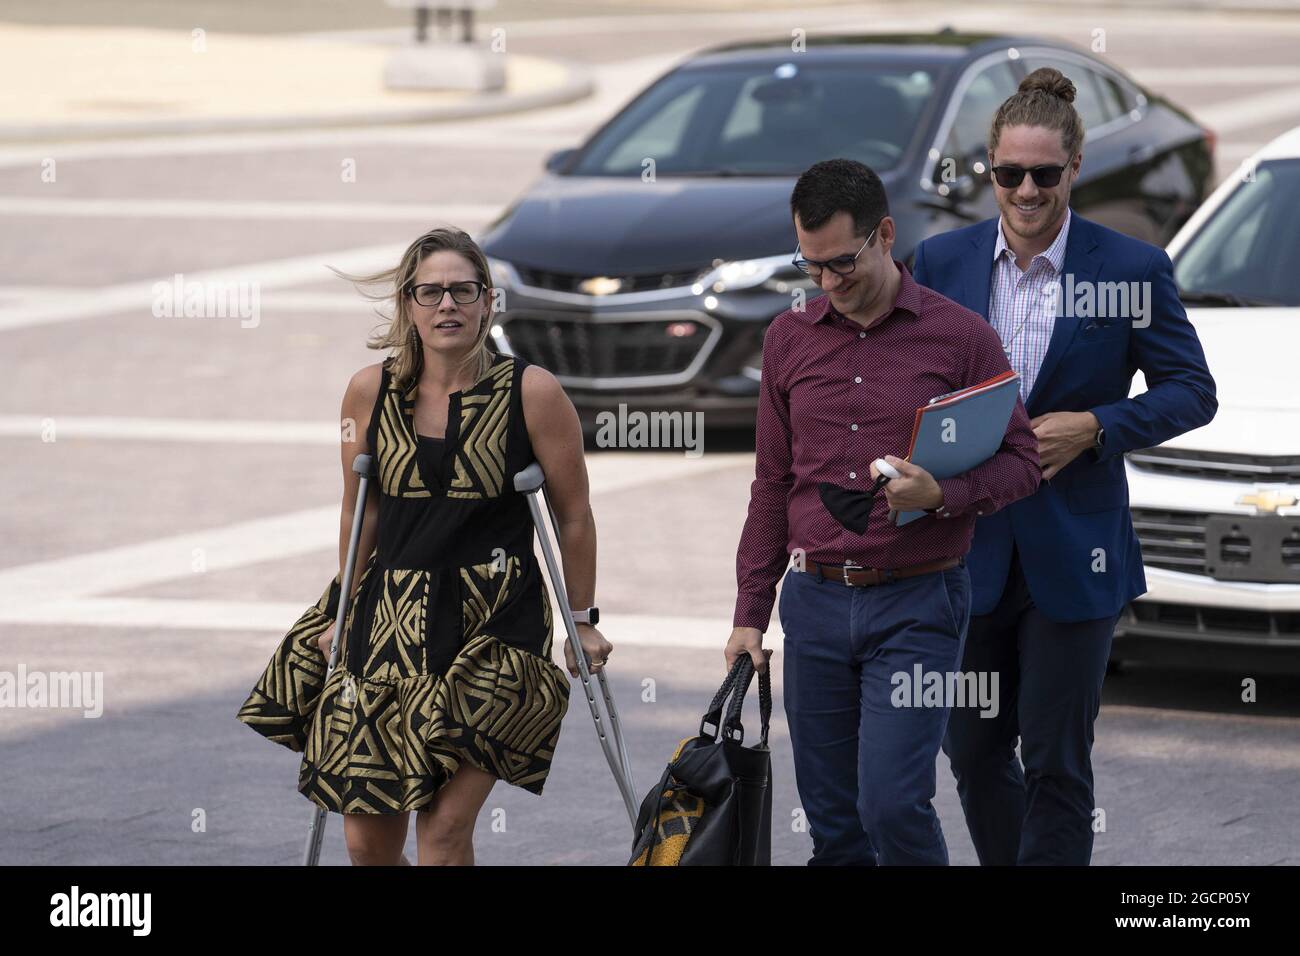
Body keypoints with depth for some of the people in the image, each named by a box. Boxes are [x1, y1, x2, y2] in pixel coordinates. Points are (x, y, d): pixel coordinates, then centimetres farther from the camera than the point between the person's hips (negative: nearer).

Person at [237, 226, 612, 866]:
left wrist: (583, 622, 6)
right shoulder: (371, 392, 2)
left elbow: (574, 516, 2)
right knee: (367, 838, 3)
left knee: (444, 830, -11)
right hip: (387, 621, 3)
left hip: (492, 633, -3)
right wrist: (346, 614, 15)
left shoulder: (531, 393, -6)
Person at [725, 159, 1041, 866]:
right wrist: (750, 613, 9)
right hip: (814, 601, 4)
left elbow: (1020, 460, -1)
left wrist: (941, 495, -20)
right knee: (832, 824, 6)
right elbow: (772, 483, 13)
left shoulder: (960, 336, -3)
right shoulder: (789, 338, 9)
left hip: (918, 603, -4)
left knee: (892, 803, -14)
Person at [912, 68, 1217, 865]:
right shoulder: (942, 262, 2)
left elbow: (1193, 391, -2)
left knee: (1056, 763, 1)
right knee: (973, 751, 12)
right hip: (970, 549, 3)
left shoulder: (1133, 268, -6)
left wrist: (1092, 427, -16)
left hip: (1072, 553, -3)